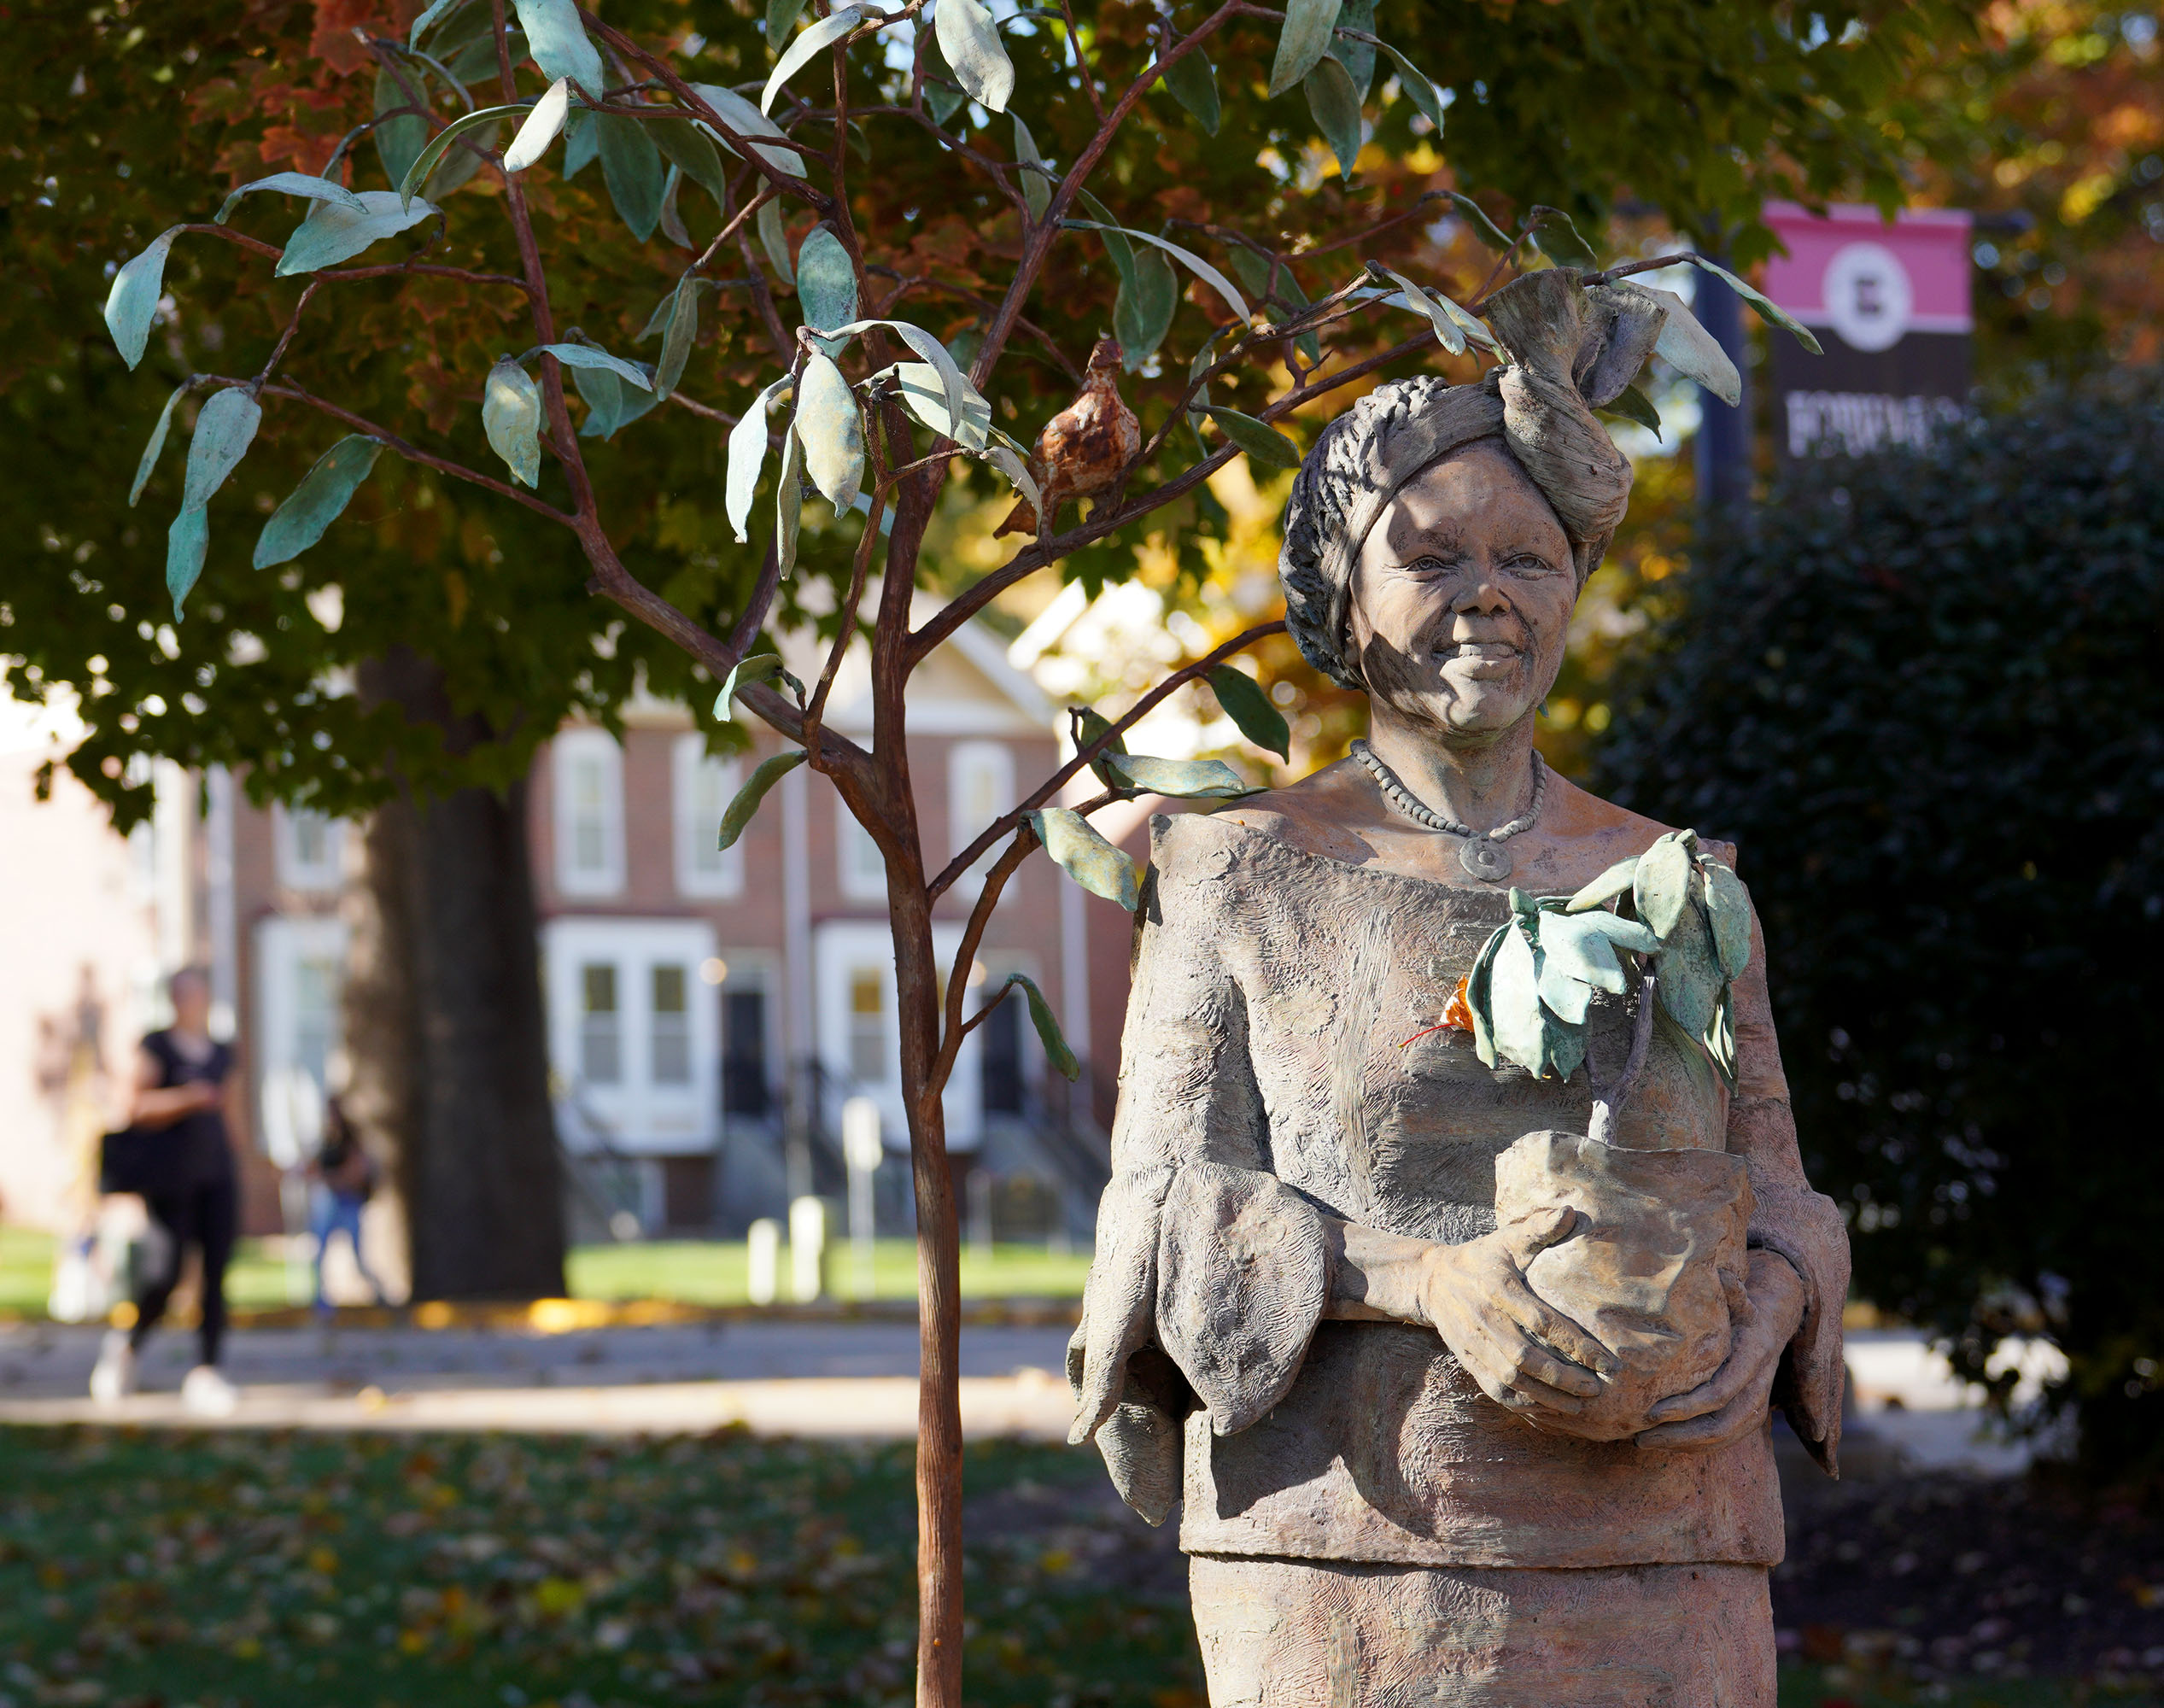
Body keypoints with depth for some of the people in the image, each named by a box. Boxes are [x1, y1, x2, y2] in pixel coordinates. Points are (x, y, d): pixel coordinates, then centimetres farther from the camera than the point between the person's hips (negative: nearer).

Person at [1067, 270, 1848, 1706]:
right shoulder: (1243, 876, 9)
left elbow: (1772, 1198, 15)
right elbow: (1177, 1209, 1)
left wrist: (1771, 1300, -9)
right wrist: (1426, 1277, -17)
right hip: (1356, 1556, -2)